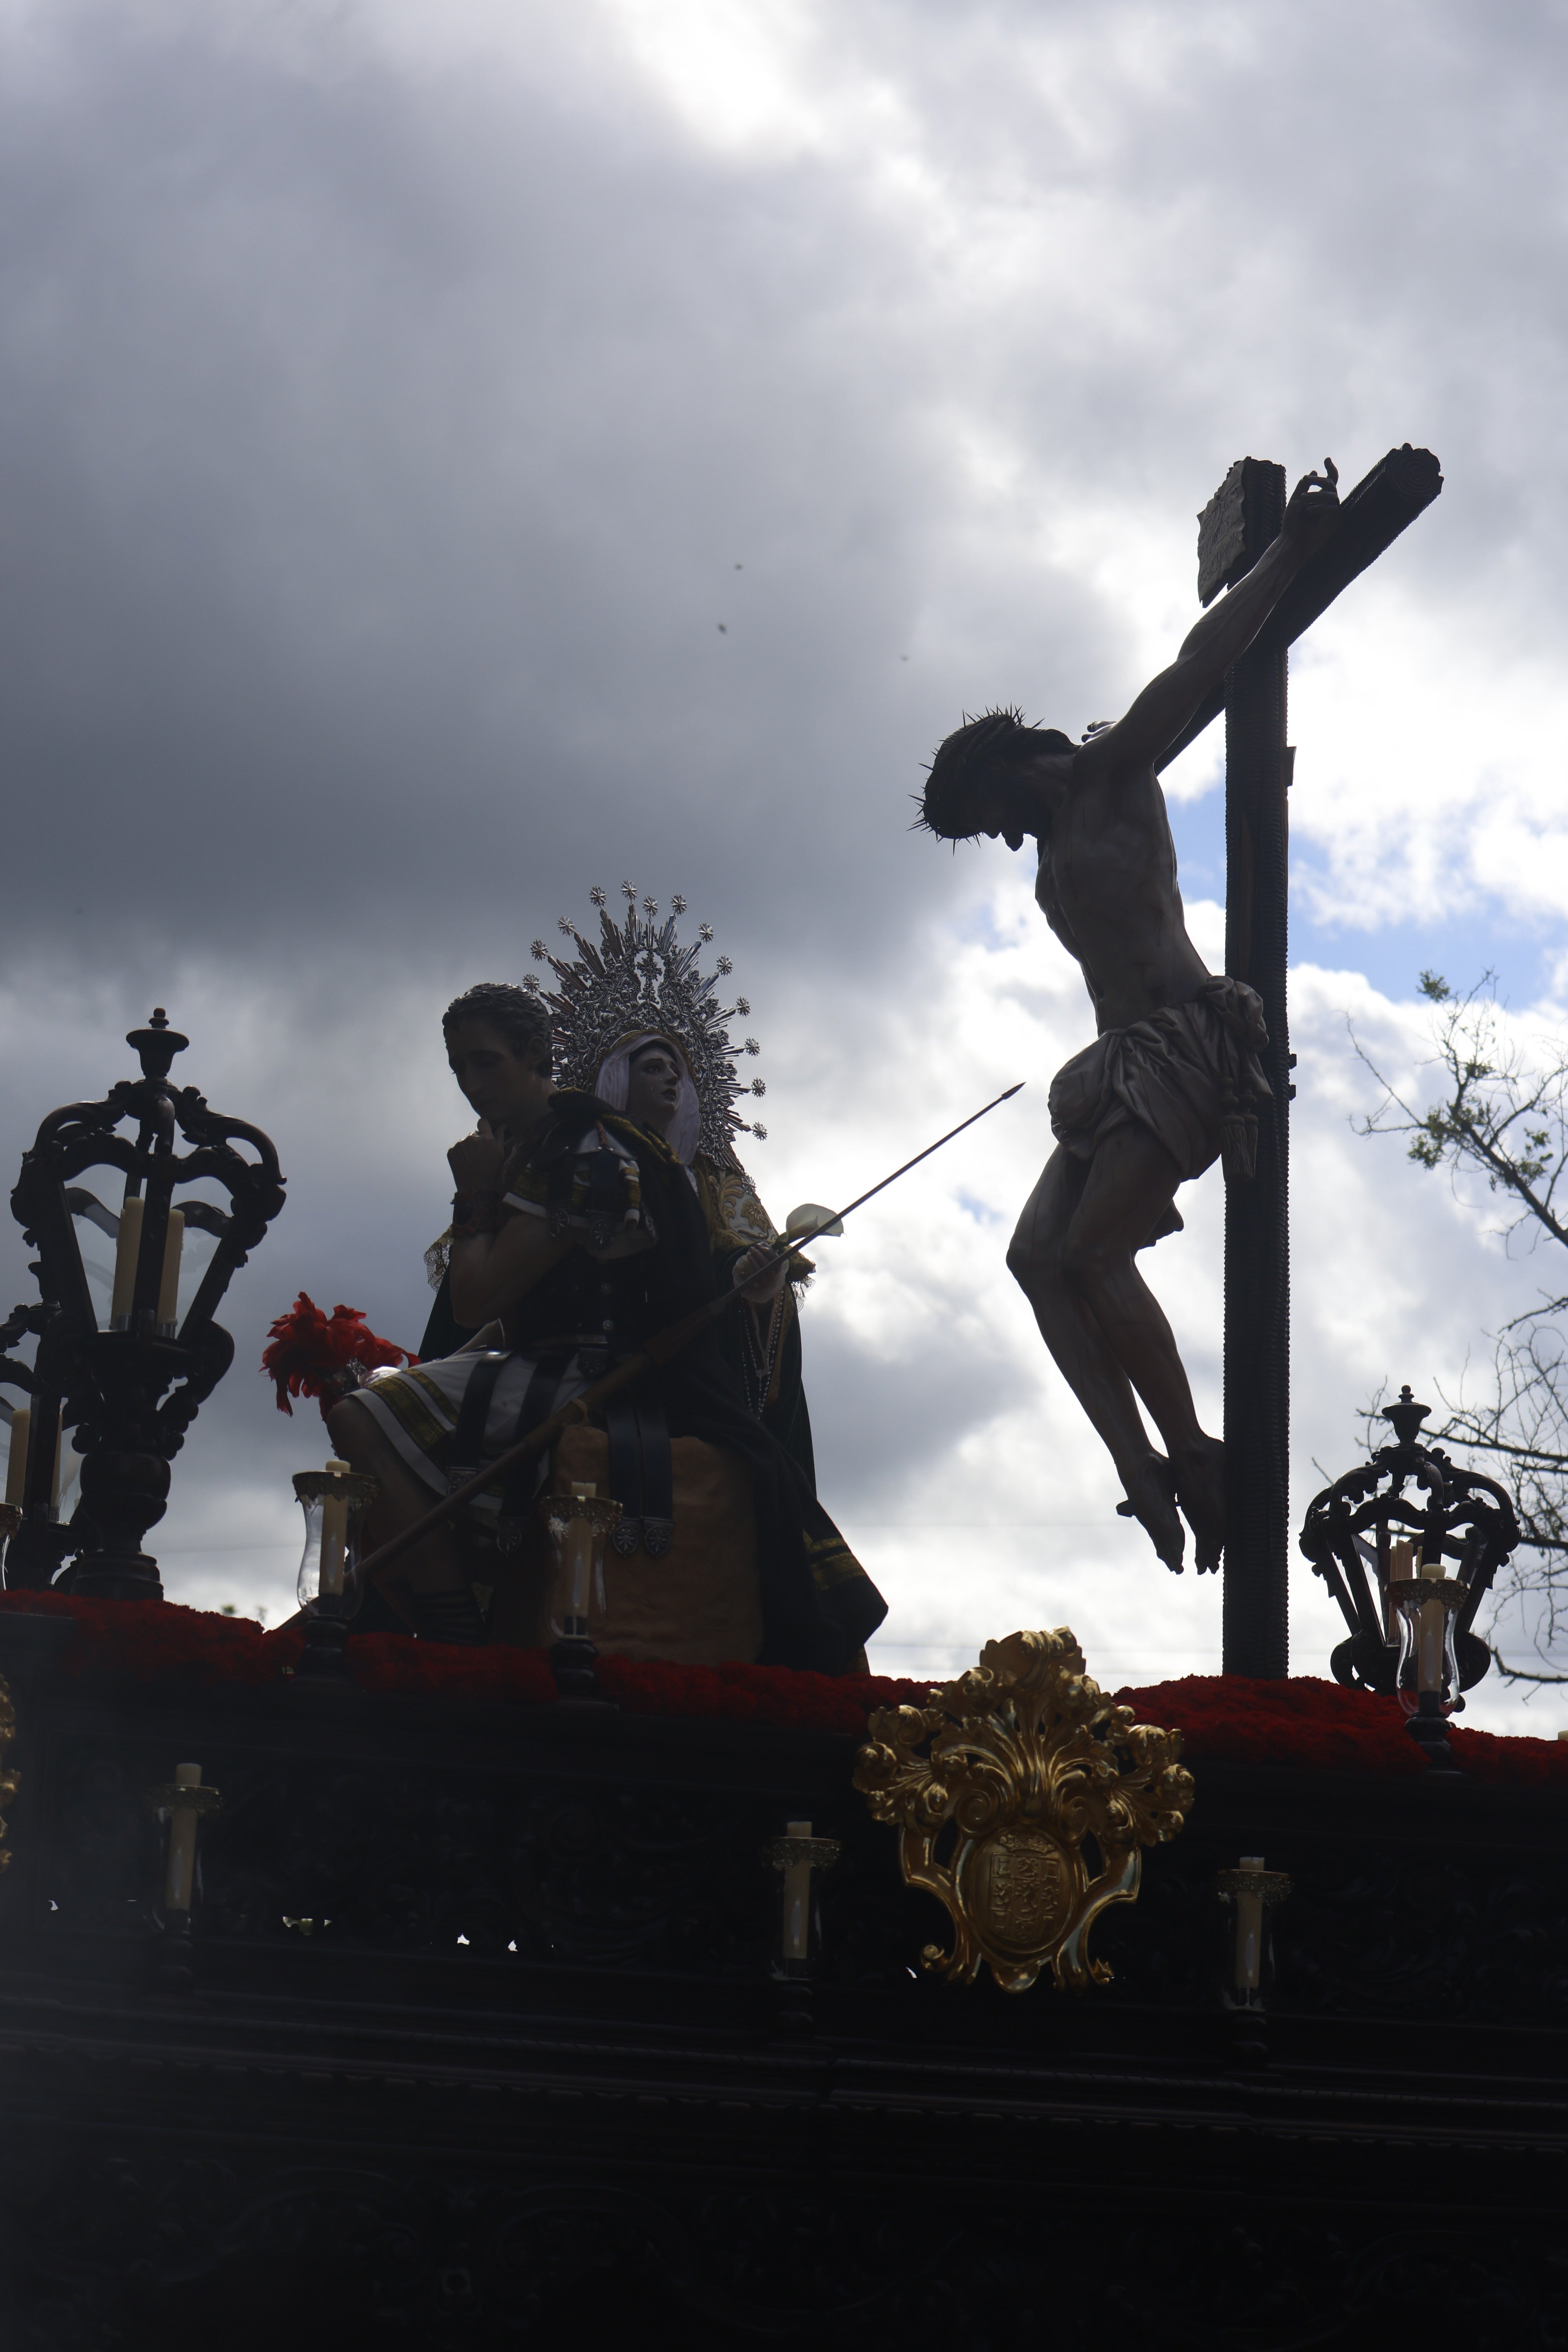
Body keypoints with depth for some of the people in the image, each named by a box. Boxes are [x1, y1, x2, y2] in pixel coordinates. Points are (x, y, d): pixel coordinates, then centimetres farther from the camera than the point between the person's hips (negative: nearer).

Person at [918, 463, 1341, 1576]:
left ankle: (1196, 1456, -13)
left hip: (1188, 1044, -9)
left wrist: (1294, 550, -9)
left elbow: (1199, 664, -5)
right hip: (1119, 1064, 9)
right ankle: (1142, 1467, -14)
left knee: (1090, 1251, -19)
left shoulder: (1111, 776, 2)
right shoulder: (1056, 854, 28)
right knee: (1040, 1253, -6)